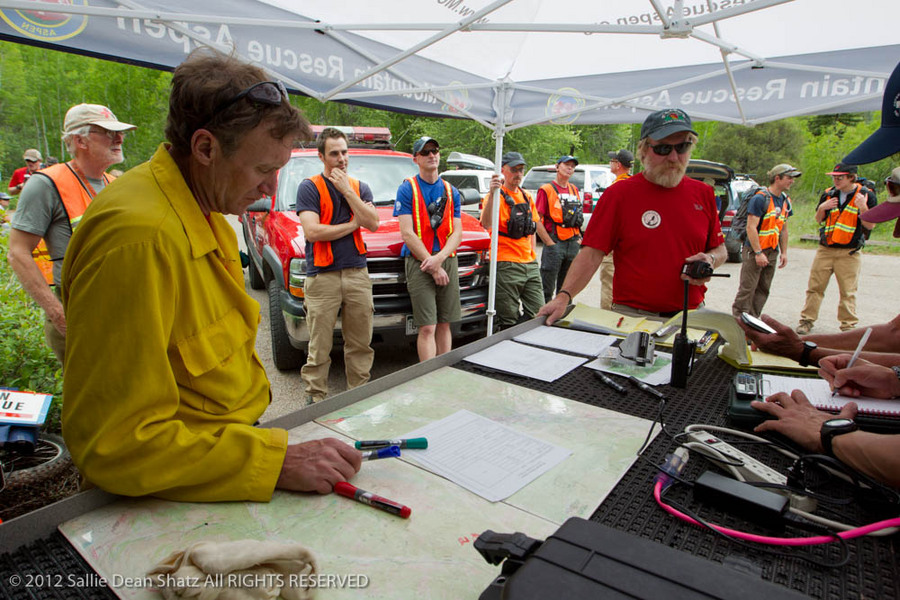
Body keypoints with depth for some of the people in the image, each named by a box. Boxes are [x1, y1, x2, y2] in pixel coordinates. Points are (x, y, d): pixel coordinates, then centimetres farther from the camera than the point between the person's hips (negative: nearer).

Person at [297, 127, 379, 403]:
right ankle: (315, 397, 14)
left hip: (357, 274, 4)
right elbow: (312, 231, -11)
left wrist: (347, 190, -6)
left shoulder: (360, 187, 14)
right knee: (319, 347, 1)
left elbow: (373, 224, -2)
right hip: (322, 277, -3)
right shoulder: (309, 187, 2)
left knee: (361, 344, 10)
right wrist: (353, 224, -3)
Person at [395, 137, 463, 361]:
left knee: (444, 324, 10)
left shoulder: (451, 191, 13)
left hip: (448, 262, 4)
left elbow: (457, 233, 5)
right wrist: (433, 266, -12)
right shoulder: (407, 189, 1)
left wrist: (439, 258, -13)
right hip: (420, 264, -4)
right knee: (427, 328, -6)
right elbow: (407, 234, -8)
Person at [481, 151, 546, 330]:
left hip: (530, 263, 7)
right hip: (507, 265, -7)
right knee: (509, 320, -3)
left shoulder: (526, 196, 16)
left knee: (537, 313, 9)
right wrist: (492, 194, -36)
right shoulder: (497, 196, -7)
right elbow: (487, 225, -27)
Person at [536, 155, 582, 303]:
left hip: (573, 243, 6)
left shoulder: (574, 190, 16)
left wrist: (578, 237, 11)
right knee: (547, 288, -3)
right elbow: (537, 219, -9)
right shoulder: (546, 189, -3)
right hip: (554, 243, -6)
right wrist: (548, 242, -14)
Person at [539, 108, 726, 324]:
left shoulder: (703, 193, 8)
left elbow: (720, 248, 19)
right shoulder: (618, 194, -5)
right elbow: (592, 253, -10)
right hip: (632, 315, -3)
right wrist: (564, 296, -22)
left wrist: (710, 259, -5)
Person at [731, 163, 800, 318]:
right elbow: (751, 227, -17)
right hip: (754, 250, -8)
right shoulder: (760, 198, -11)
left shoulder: (786, 201, 14)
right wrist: (758, 253, -19)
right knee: (747, 288, -8)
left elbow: (783, 229, 20)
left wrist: (784, 252, 15)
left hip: (772, 252, 8)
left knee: (763, 290, 9)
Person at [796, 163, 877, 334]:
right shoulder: (829, 194, 7)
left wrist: (863, 207, -21)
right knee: (814, 287, 4)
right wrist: (822, 208, -5)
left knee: (848, 292, 1)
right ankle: (807, 320, 12)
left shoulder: (866, 195, -2)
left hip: (849, 253, -3)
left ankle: (849, 325, 11)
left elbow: (870, 225, -5)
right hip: (825, 249, 3)